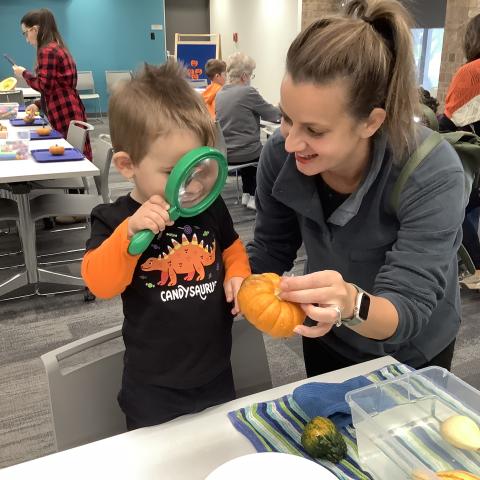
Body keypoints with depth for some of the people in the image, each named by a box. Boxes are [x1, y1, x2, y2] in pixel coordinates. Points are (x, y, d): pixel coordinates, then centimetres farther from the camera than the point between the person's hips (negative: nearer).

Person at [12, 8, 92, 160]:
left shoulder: (47, 51, -12)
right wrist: (39, 105, 18)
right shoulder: (58, 48, 18)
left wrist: (24, 73, -1)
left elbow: (44, 86, -16)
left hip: (64, 115, -9)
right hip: (70, 113, 9)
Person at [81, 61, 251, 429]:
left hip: (216, 375, 4)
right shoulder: (115, 219, -15)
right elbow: (99, 283, -26)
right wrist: (131, 231, -40)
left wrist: (238, 276, -8)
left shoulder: (211, 208, -5)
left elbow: (232, 249, 12)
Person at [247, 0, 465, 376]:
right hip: (327, 338, 3)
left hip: (411, 353, -2)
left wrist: (352, 305, -55)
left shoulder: (432, 176, -33)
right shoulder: (280, 155, -23)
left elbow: (408, 312, -34)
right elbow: (270, 249, -10)